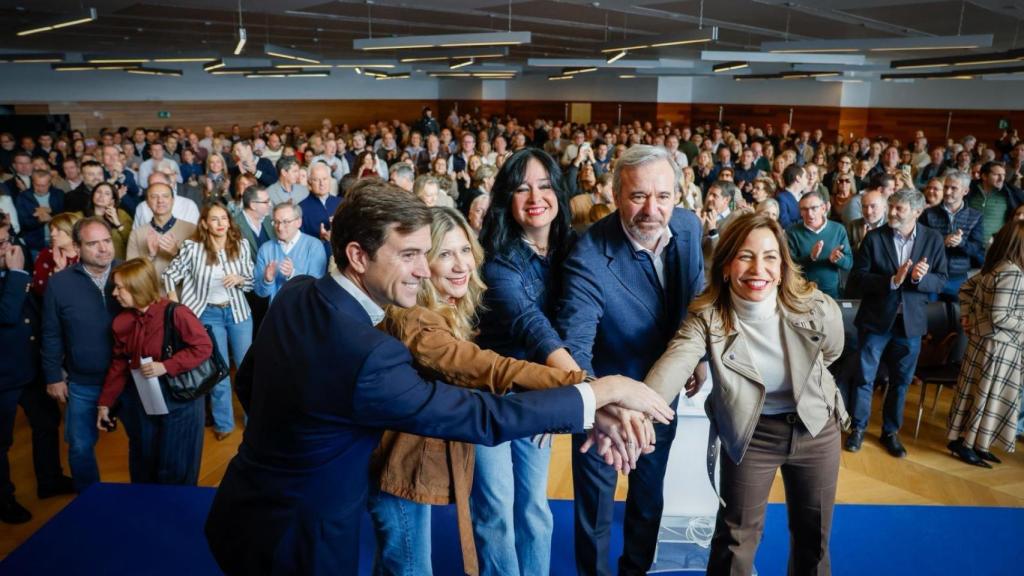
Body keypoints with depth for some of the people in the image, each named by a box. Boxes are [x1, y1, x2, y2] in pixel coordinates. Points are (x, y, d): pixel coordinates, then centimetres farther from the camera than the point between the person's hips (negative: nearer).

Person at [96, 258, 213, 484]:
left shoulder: (175, 313, -19)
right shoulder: (122, 321, 0)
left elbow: (203, 347, -18)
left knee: (175, 468, 7)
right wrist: (105, 403, 7)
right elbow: (119, 364, 7)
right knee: (143, 464, 20)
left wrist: (166, 366, -24)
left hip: (178, 399, -6)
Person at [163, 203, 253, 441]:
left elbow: (252, 279, 2)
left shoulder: (241, 245, -5)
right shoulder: (192, 248, -11)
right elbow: (170, 275, -3)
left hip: (238, 311, 2)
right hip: (209, 314, -2)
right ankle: (223, 422, 24)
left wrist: (239, 279, -20)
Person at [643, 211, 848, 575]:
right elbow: (673, 364, -44)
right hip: (750, 433, -2)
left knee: (814, 533, 20)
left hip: (816, 428, 2)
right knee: (736, 537, 10)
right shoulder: (706, 318, -25)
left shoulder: (818, 309, -21)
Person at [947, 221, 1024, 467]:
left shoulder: (993, 267, 5)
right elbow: (999, 317, -23)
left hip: (984, 339, 9)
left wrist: (966, 316, 14)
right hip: (996, 345, -9)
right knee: (984, 394, 2)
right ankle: (964, 443, 13)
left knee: (979, 393, 16)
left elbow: (965, 288, 16)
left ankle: (975, 442, 26)